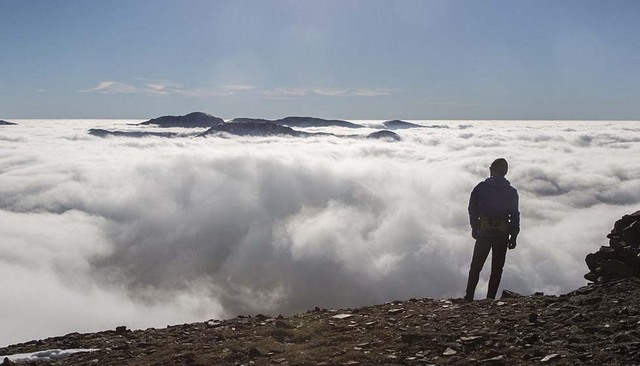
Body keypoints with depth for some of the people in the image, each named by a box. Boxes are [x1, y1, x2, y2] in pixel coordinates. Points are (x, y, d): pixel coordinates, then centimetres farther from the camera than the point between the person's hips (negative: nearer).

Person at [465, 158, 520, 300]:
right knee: (497, 269, 9)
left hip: (483, 233, 0)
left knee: (475, 267, 10)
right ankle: (490, 298, 6)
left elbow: (472, 209, 0)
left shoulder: (481, 187, -2)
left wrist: (474, 228, 11)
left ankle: (469, 297, 5)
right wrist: (513, 236, 5)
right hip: (502, 235, 0)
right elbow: (515, 215, -1)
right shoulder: (511, 192, 0)